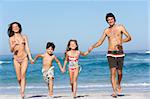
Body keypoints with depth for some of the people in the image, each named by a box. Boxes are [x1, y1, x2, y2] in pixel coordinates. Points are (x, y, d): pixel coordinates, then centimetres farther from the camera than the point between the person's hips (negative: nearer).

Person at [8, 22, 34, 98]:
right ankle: (22, 88, 31)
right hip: (16, 59, 0)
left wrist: (30, 58, -1)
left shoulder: (24, 37, 9)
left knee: (23, 76, -14)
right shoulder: (11, 38, 5)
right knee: (19, 78, 3)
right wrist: (14, 44, -20)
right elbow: (11, 50, -1)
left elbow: (27, 48, 8)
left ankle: (22, 93, -15)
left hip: (24, 58, 0)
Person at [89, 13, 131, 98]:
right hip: (111, 54, 1)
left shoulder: (120, 27, 1)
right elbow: (100, 42, 12)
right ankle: (114, 92, -9)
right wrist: (93, 46, -5)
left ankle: (119, 85, 37)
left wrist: (121, 41, -23)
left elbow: (129, 37, -5)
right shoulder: (106, 30, 10)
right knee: (113, 72, -10)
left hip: (120, 53, -1)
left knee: (119, 73, 5)